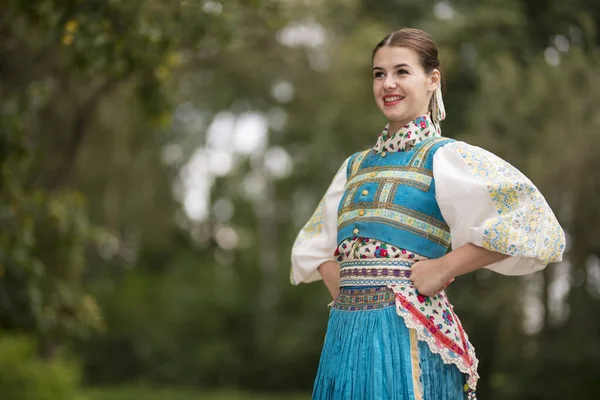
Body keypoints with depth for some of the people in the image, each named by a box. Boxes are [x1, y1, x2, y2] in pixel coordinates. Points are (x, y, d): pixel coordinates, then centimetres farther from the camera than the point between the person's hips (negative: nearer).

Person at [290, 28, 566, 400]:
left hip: (408, 336, -6)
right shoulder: (356, 166, 16)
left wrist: (443, 268, -13)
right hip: (346, 335, 6)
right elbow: (314, 243, 29)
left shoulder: (446, 157, -3)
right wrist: (339, 283, 8)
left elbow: (529, 221, -14)